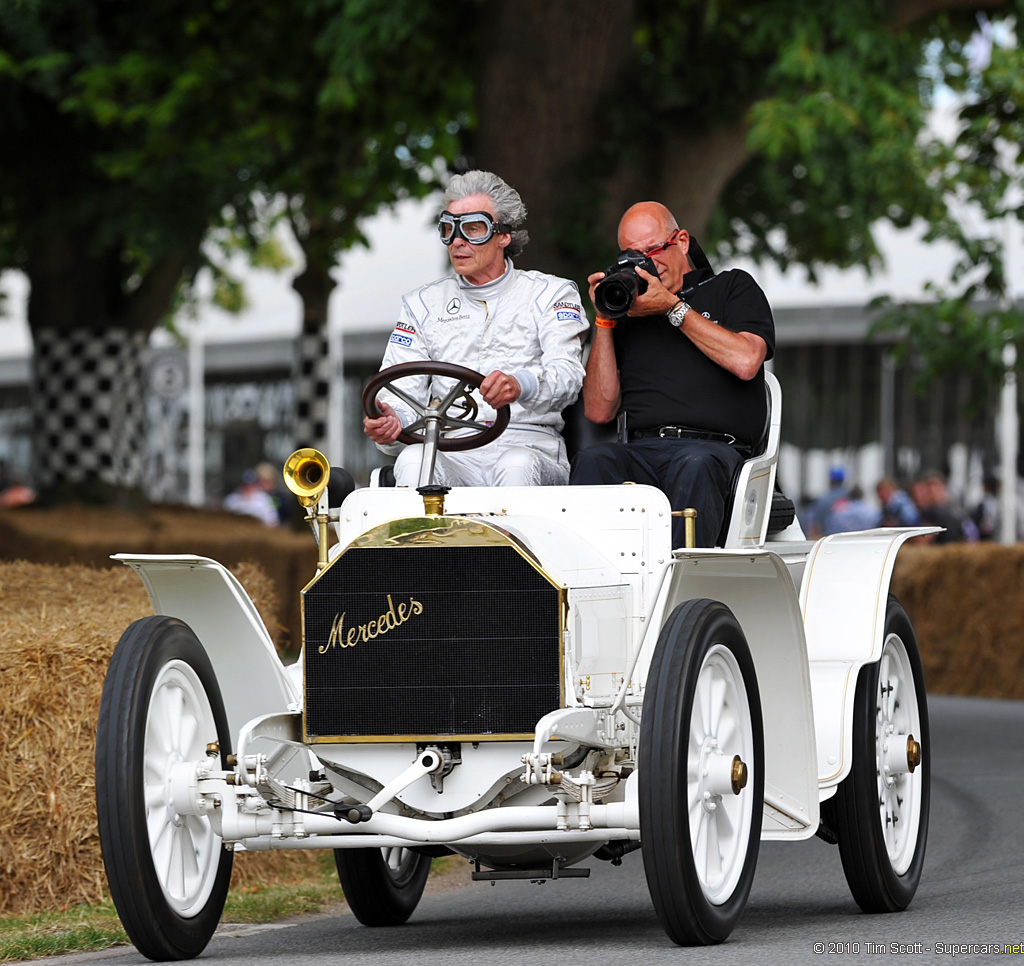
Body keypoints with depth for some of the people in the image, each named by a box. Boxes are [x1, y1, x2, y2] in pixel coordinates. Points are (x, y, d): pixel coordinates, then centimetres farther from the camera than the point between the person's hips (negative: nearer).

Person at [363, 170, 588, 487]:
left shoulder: (549, 294, 12)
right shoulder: (423, 304, 21)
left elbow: (567, 374, -6)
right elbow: (402, 388, 11)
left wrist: (521, 385, -31)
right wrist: (392, 421, -17)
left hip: (529, 446, -2)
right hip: (451, 453, 2)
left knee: (517, 467, -37)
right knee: (412, 461, -32)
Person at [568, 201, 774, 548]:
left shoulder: (732, 287, 21)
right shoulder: (626, 317, 28)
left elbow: (745, 362, -1)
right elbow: (600, 411, 17)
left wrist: (672, 307, 2)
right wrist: (604, 321, 13)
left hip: (715, 448, -2)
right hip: (638, 451, 3)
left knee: (694, 466, -40)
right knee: (593, 461, -33)